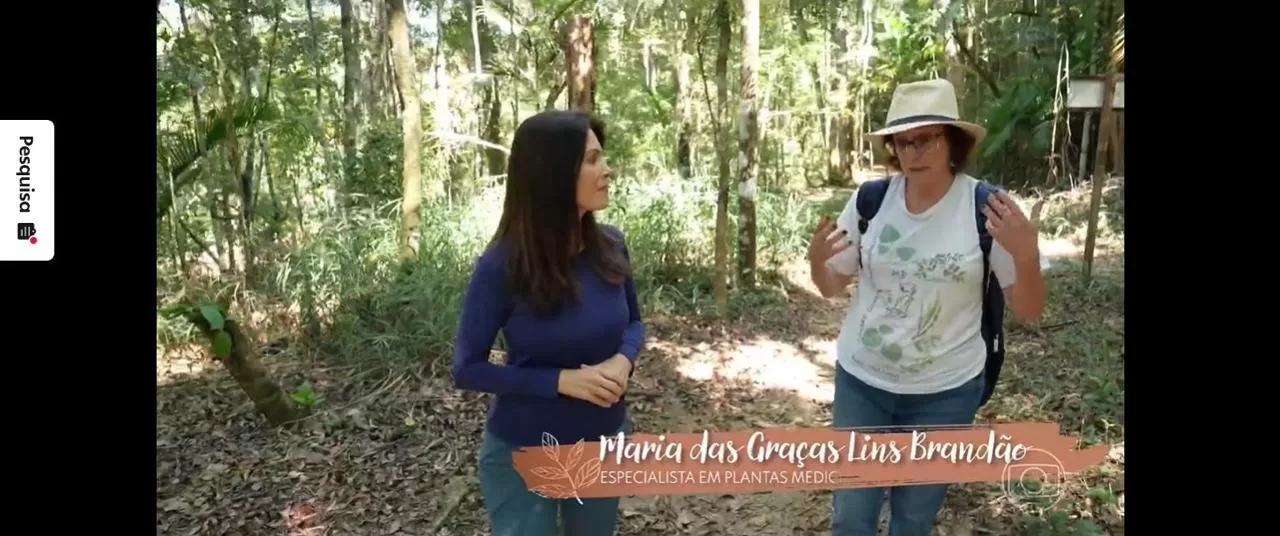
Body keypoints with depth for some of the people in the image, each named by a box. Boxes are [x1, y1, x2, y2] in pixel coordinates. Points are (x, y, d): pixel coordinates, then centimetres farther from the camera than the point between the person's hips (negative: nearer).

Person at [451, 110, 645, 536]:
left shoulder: (610, 246, -8)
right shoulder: (503, 266, -20)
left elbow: (633, 321, 6)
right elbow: (467, 368, -13)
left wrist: (623, 361, -17)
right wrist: (561, 380, -24)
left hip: (607, 442, 5)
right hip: (524, 453, -4)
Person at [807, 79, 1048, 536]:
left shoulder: (988, 208, -13)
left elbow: (1029, 311, -8)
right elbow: (832, 287, 3)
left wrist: (1026, 252, -27)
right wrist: (816, 258, -19)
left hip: (946, 392, -1)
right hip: (861, 381, 2)